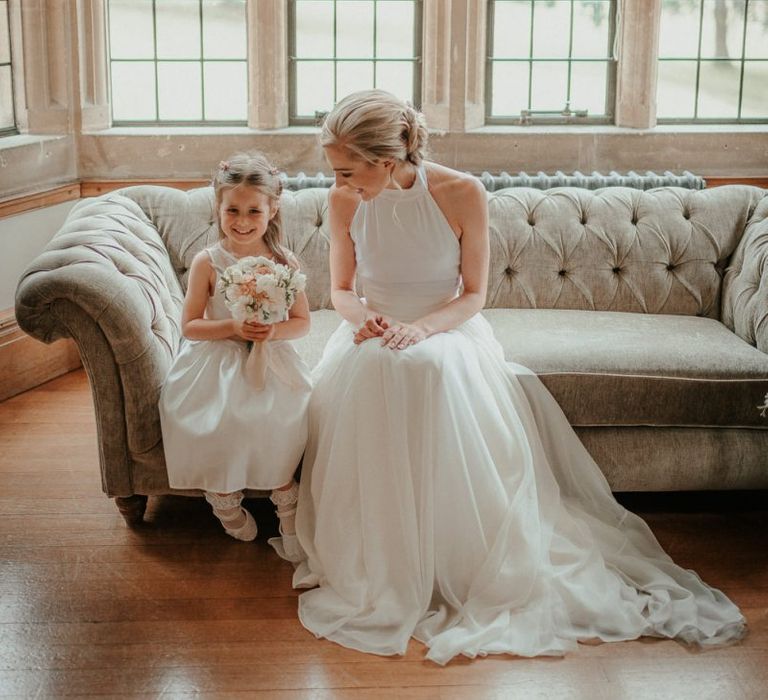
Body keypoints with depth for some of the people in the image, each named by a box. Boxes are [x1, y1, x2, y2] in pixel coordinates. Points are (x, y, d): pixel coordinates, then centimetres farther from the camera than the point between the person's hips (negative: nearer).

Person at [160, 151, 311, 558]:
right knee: (220, 420, -26)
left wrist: (274, 331, -16)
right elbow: (190, 326, -4)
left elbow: (302, 322, 5)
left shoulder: (284, 263, 0)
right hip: (217, 363, -1)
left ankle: (289, 509, -6)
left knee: (283, 416, -25)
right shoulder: (207, 262, -5)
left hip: (270, 362, 1)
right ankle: (226, 502, 2)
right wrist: (233, 328, -19)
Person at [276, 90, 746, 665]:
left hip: (447, 332, -2)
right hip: (374, 335, 2)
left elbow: (474, 294, -6)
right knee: (365, 377, -34)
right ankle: (367, 566, -18)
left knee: (435, 370, -37)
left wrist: (422, 327, -25)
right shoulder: (344, 203, -6)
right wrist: (361, 316, -17)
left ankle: (463, 571, -21)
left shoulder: (462, 194, -14)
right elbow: (342, 289, 7)